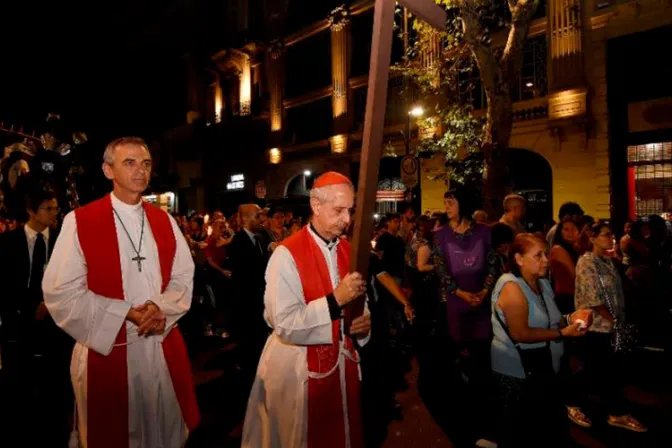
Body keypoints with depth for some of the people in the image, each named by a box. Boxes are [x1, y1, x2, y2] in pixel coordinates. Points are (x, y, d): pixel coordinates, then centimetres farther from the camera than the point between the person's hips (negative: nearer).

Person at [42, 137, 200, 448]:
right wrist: (125, 314, -18)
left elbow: (184, 277, 5)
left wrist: (160, 308, -14)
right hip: (107, 350, -3)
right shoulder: (79, 222, -8)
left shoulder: (164, 221, 5)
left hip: (164, 348, 4)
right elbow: (61, 293, -11)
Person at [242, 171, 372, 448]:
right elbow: (285, 325, -24)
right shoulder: (287, 255, -19)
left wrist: (362, 322, -11)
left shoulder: (347, 250, 2)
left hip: (344, 363, 6)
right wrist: (335, 299, -30)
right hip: (300, 368, -6)